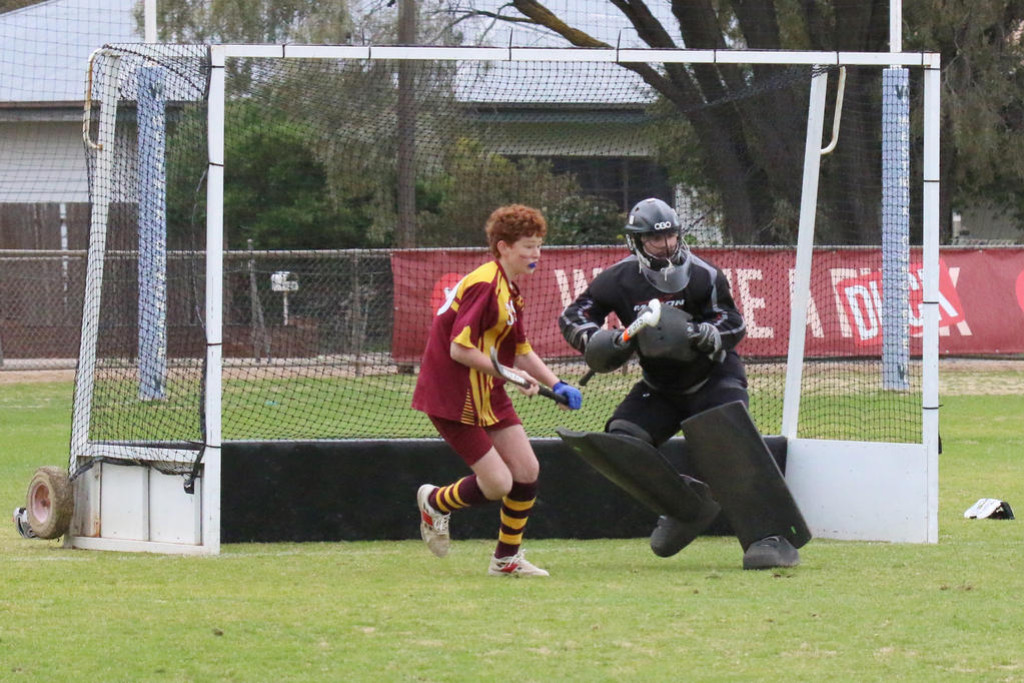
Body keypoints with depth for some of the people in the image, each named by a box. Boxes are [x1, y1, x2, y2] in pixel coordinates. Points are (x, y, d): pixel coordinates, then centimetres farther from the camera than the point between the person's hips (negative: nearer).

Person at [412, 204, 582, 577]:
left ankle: (508, 557, 18)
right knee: (497, 484, -10)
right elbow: (460, 350, -25)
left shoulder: (510, 291, 12)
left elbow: (521, 351, 20)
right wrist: (510, 374, -21)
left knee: (527, 471, 4)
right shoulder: (484, 286, -20)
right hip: (453, 397, -10)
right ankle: (435, 502, 20)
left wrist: (556, 385, 7)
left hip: (489, 395, 10)